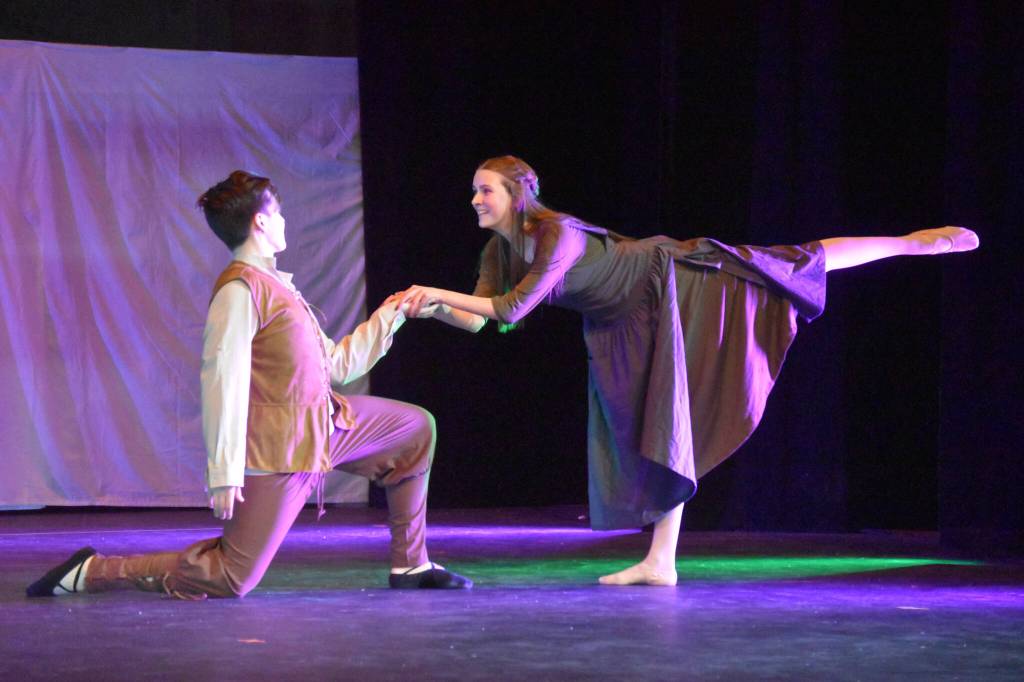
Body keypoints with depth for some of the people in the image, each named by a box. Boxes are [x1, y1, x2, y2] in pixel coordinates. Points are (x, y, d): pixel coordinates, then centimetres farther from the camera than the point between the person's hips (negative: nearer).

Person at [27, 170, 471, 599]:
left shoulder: (275, 285, 15)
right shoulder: (241, 288, -16)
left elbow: (337, 363, 20)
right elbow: (223, 379, -22)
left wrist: (389, 315, 21)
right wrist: (224, 473, -26)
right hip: (281, 444, -10)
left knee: (416, 428, 18)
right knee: (232, 579, -10)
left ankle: (409, 565, 21)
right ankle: (93, 572, -1)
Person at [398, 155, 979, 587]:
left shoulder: (558, 236, -32)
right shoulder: (498, 252, -6)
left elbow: (512, 309, -37)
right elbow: (474, 320, -7)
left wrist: (442, 291, -37)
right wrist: (431, 306, -25)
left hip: (668, 280, -7)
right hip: (624, 325, 7)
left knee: (800, 265, 0)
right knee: (650, 425, 6)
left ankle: (911, 242, 15)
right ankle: (661, 561, 6)